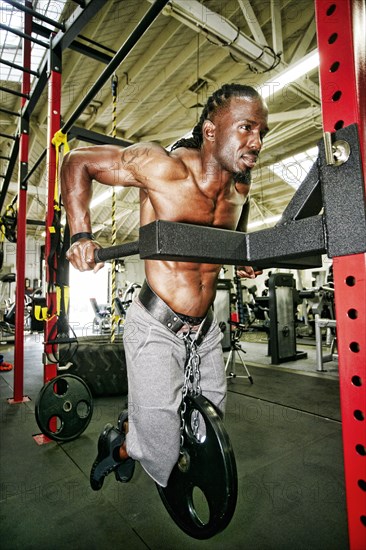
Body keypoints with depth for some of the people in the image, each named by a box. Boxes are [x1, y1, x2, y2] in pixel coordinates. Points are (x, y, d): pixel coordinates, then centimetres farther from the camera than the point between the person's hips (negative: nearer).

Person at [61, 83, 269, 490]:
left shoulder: (241, 186, 2)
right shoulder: (163, 167, -17)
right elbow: (77, 162, -6)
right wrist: (80, 235, -17)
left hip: (206, 328, 7)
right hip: (157, 328, -6)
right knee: (163, 461, 1)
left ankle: (134, 422, 46)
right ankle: (119, 443, 36)